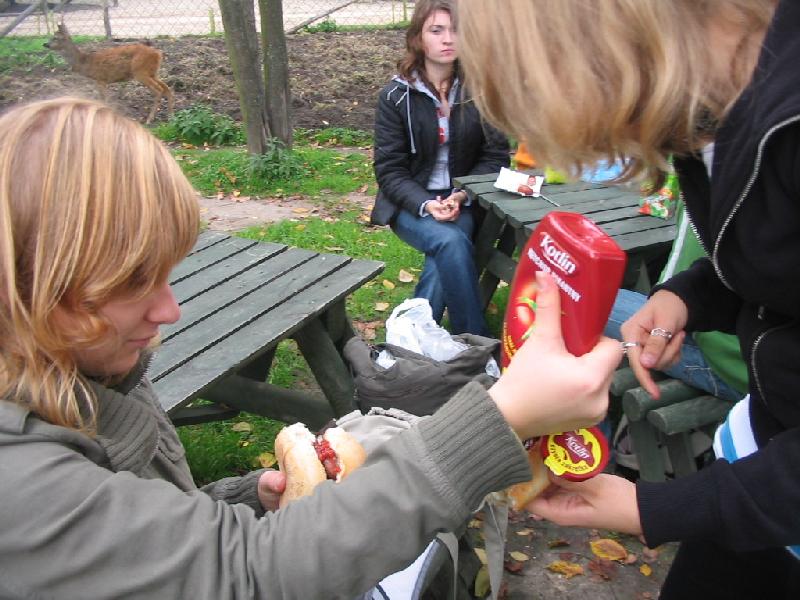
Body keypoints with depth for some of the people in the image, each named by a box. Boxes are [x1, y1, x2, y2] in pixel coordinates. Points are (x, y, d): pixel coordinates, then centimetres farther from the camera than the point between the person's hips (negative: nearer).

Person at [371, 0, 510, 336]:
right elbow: (389, 170, -5)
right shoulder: (396, 96, -4)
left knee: (446, 257, -30)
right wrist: (426, 205, -22)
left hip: (462, 201, 1)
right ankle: (476, 343, -19)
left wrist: (462, 195, -17)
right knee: (451, 242, -30)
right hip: (411, 203, -1)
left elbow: (495, 156, 0)